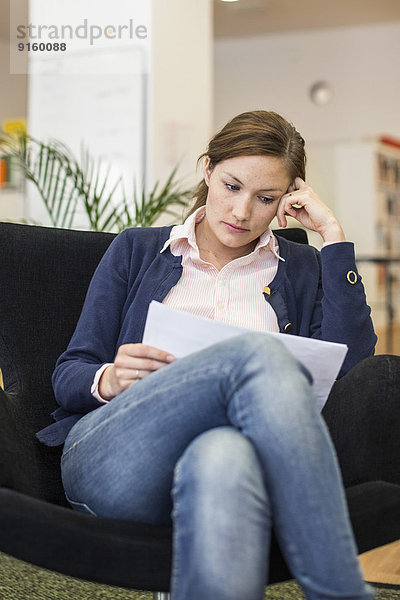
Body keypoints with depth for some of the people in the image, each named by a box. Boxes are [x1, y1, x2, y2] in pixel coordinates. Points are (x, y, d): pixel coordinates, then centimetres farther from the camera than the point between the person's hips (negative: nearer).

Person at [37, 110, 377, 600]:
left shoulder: (299, 269, 23)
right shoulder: (136, 251, 22)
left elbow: (350, 361, 2)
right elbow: (68, 376, 15)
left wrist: (332, 232, 7)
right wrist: (109, 380, -10)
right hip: (110, 457, 0)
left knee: (222, 456, -41)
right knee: (260, 353, -33)